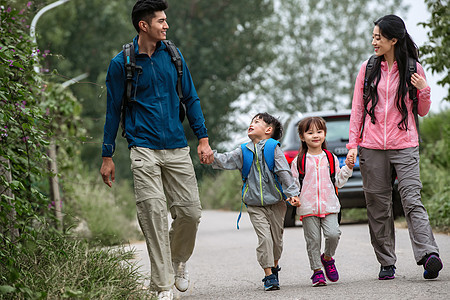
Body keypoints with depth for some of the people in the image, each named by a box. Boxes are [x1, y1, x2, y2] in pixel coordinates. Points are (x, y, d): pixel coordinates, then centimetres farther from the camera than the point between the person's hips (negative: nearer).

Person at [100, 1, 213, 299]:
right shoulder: (122, 63, -1)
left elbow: (190, 98, 15)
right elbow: (113, 110, 5)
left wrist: (203, 139, 8)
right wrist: (107, 156, 5)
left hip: (177, 148, 3)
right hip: (144, 148, -3)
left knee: (190, 212, 1)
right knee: (154, 215, -10)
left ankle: (178, 261, 30)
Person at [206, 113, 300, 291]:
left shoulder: (273, 149, -3)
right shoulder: (244, 151, 7)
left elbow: (284, 172, -7)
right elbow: (226, 161, 0)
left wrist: (291, 193, -14)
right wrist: (213, 156, -20)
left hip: (276, 203, -1)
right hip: (255, 205, 1)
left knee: (276, 238, 9)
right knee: (264, 238, -10)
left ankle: (274, 266, 33)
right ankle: (269, 276, -5)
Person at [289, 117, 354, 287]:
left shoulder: (331, 158, 11)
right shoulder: (298, 161, 5)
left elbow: (338, 182, 14)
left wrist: (348, 168, 2)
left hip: (329, 206, 1)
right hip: (308, 207, -1)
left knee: (333, 234, -15)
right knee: (313, 240, -1)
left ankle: (327, 258, 12)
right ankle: (317, 270, 11)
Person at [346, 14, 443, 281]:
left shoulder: (413, 69, 3)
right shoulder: (368, 68, 8)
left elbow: (423, 111, 10)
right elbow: (357, 108, 12)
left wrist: (424, 91, -10)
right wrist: (353, 144, 5)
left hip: (405, 147, -2)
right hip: (373, 148, 2)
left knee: (412, 200, -15)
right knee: (378, 206, 3)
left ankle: (429, 255, -25)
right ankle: (387, 263, 10)